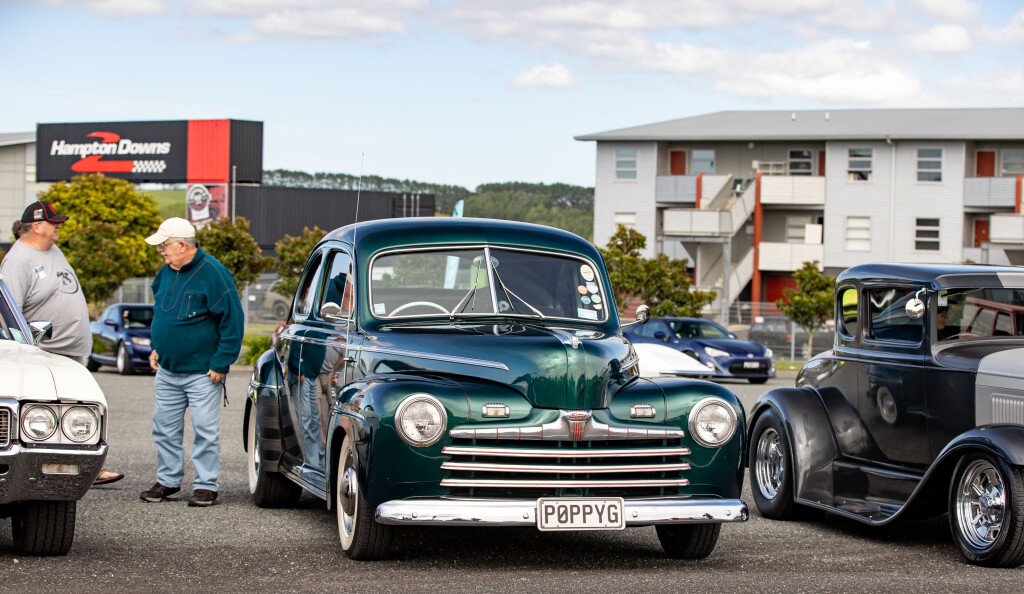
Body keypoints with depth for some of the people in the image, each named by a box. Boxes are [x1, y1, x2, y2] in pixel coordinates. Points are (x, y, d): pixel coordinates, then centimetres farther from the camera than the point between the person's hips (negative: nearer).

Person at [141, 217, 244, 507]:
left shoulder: (213, 274, -15)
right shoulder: (167, 272, 8)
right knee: (165, 428, 10)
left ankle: (205, 486, 4)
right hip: (167, 370, 7)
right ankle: (167, 480, 22)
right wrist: (157, 347, 16)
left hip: (202, 373, -7)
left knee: (205, 430, -3)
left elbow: (232, 321, -13)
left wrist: (220, 364, -15)